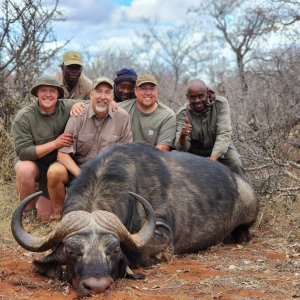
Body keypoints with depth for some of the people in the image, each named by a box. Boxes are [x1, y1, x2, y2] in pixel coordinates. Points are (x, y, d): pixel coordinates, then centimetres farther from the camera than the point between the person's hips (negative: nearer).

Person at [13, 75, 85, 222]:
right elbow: (23, 152, -23)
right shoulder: (24, 116, -20)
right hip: (32, 162, -2)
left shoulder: (67, 107, -13)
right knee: (25, 170, -38)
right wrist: (55, 144, -29)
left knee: (45, 218, -1)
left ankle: (43, 199, 35)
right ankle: (26, 209, -10)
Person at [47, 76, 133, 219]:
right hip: (77, 167, -1)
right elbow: (63, 153, -12)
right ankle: (58, 212, -3)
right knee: (55, 171, -30)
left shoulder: (123, 117, -5)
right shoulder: (78, 116, -9)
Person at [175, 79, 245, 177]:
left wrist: (212, 159, -43)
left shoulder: (220, 103, -20)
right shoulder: (182, 114, -18)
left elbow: (224, 134, -28)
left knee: (235, 164, -26)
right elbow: (181, 149, -24)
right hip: (195, 152, 1)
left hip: (221, 148, -1)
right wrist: (182, 136, -48)